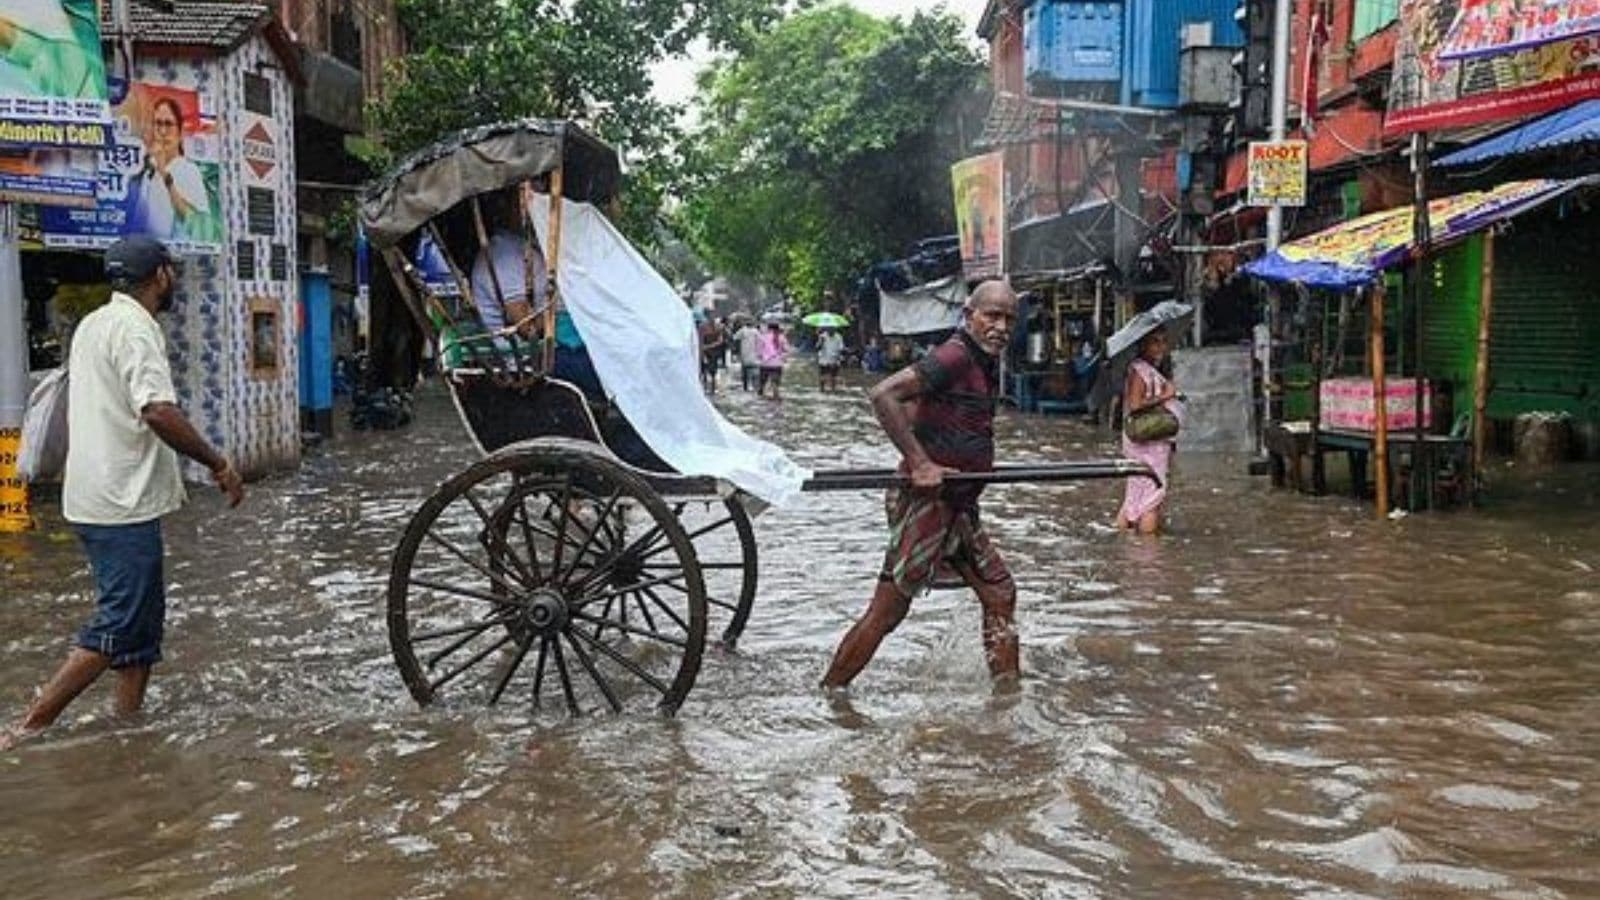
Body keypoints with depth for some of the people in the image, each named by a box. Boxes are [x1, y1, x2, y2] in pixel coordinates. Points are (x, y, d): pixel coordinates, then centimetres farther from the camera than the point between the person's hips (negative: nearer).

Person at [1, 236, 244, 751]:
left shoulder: (92, 324, 15)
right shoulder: (135, 329, -16)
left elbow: (75, 410, 24)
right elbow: (159, 412, -28)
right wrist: (218, 465, -20)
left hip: (92, 497, 10)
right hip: (123, 503, -10)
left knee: (144, 612, 16)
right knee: (117, 629, -5)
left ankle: (129, 722, 20)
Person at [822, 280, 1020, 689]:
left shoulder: (986, 364, 13)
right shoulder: (954, 356, -16)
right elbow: (883, 395, -26)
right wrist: (920, 463, -25)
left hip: (957, 505, 10)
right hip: (925, 500, -10)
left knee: (999, 592, 14)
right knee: (888, 609, -4)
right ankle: (828, 694, 7)